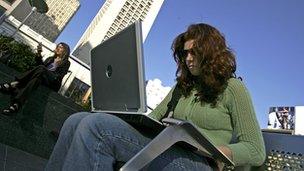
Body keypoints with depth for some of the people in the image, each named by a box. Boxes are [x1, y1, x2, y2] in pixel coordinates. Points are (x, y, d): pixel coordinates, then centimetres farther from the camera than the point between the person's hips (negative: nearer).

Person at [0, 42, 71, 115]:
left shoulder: (66, 63, 15)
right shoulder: (50, 59, 30)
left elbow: (60, 76, -1)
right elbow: (39, 65, 11)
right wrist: (39, 54, -2)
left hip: (53, 83, -4)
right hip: (42, 78, 5)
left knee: (41, 69, -33)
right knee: (37, 78, -33)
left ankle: (14, 84, -43)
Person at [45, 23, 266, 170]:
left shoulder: (233, 87, 5)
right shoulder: (182, 87, 24)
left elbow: (257, 151, 1)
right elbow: (154, 117, 23)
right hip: (163, 152, 6)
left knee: (97, 125, -28)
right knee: (77, 121, -15)